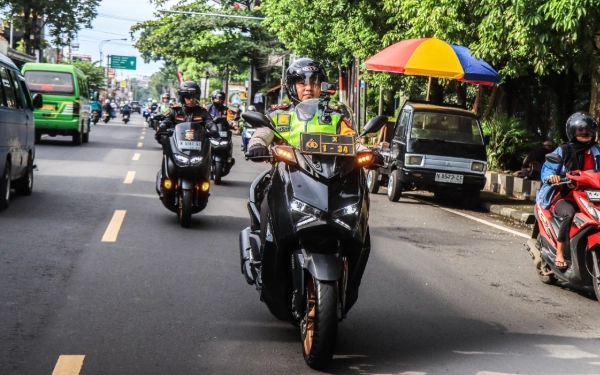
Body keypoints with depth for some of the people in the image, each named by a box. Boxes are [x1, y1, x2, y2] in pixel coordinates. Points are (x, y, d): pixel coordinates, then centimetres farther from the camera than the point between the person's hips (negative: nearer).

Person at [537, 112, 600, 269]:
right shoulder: (563, 150, 2)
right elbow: (547, 168, -4)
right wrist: (551, 176, -26)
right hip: (563, 196, -4)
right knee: (569, 214, -35)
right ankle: (559, 253, -24)